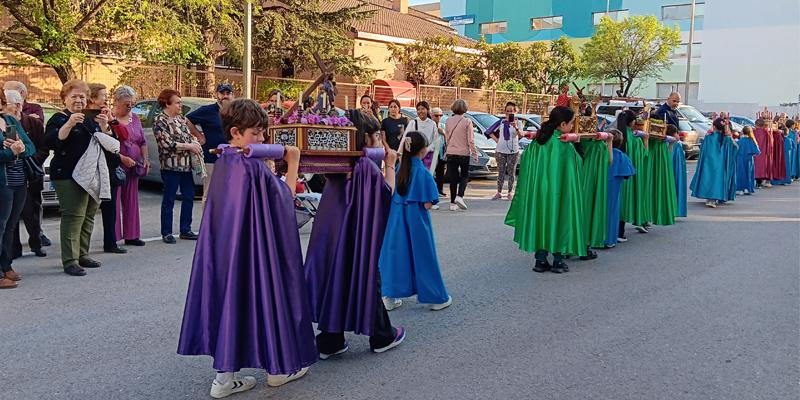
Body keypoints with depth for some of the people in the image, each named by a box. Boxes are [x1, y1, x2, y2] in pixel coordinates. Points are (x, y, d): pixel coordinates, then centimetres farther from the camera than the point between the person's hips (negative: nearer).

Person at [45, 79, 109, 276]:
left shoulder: (89, 119, 19)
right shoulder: (59, 119, -2)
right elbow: (50, 142, -17)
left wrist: (103, 127, -1)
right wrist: (69, 125, -28)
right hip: (69, 176, -7)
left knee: (88, 216, 10)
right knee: (73, 216, -12)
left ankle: (82, 255, 20)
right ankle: (69, 261, -11)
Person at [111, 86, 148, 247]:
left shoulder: (135, 118, 14)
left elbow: (143, 142, 20)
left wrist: (146, 159, 7)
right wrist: (123, 158, -20)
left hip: (133, 167, 7)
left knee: (131, 201, 11)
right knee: (114, 201, -6)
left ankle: (131, 235, 18)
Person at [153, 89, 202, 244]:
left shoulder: (181, 119, 13)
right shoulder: (160, 121, -8)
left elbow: (189, 136, 19)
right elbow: (167, 144, -16)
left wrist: (196, 144, -3)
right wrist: (188, 146, -15)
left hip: (186, 165, 7)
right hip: (171, 166, -7)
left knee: (189, 196, 10)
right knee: (169, 200, 1)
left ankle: (185, 230, 20)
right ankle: (166, 233, 10)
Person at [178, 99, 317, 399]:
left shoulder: (223, 163, 8)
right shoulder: (252, 166, -16)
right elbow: (286, 198, -8)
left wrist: (273, 163, 12)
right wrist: (293, 162, -2)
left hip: (224, 246, 8)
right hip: (252, 248, -7)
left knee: (229, 297, 10)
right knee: (262, 296, 6)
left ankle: (225, 375, 15)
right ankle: (279, 366, 22)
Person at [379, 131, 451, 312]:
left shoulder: (398, 168, 0)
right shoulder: (423, 173, -15)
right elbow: (427, 205, -16)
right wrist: (429, 201, 4)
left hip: (397, 218, 5)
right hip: (416, 220, -4)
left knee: (396, 253, 12)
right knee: (423, 256, 6)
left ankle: (390, 297, 17)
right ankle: (436, 298, 19)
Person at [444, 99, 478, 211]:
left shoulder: (448, 121, -1)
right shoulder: (467, 121, -11)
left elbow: (447, 139, 8)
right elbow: (470, 140, -10)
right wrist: (475, 153, -1)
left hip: (451, 152, 3)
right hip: (464, 153, -3)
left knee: (453, 177, 9)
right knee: (464, 175, 13)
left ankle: (453, 203, 9)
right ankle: (459, 196, -8)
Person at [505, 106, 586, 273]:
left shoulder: (537, 142, 2)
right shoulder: (565, 145, -11)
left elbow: (526, 166, 8)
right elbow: (577, 164, 0)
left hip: (538, 191, 4)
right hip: (558, 193, -4)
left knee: (541, 220, 12)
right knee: (558, 220, 7)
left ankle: (541, 259, 13)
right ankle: (558, 260, 11)